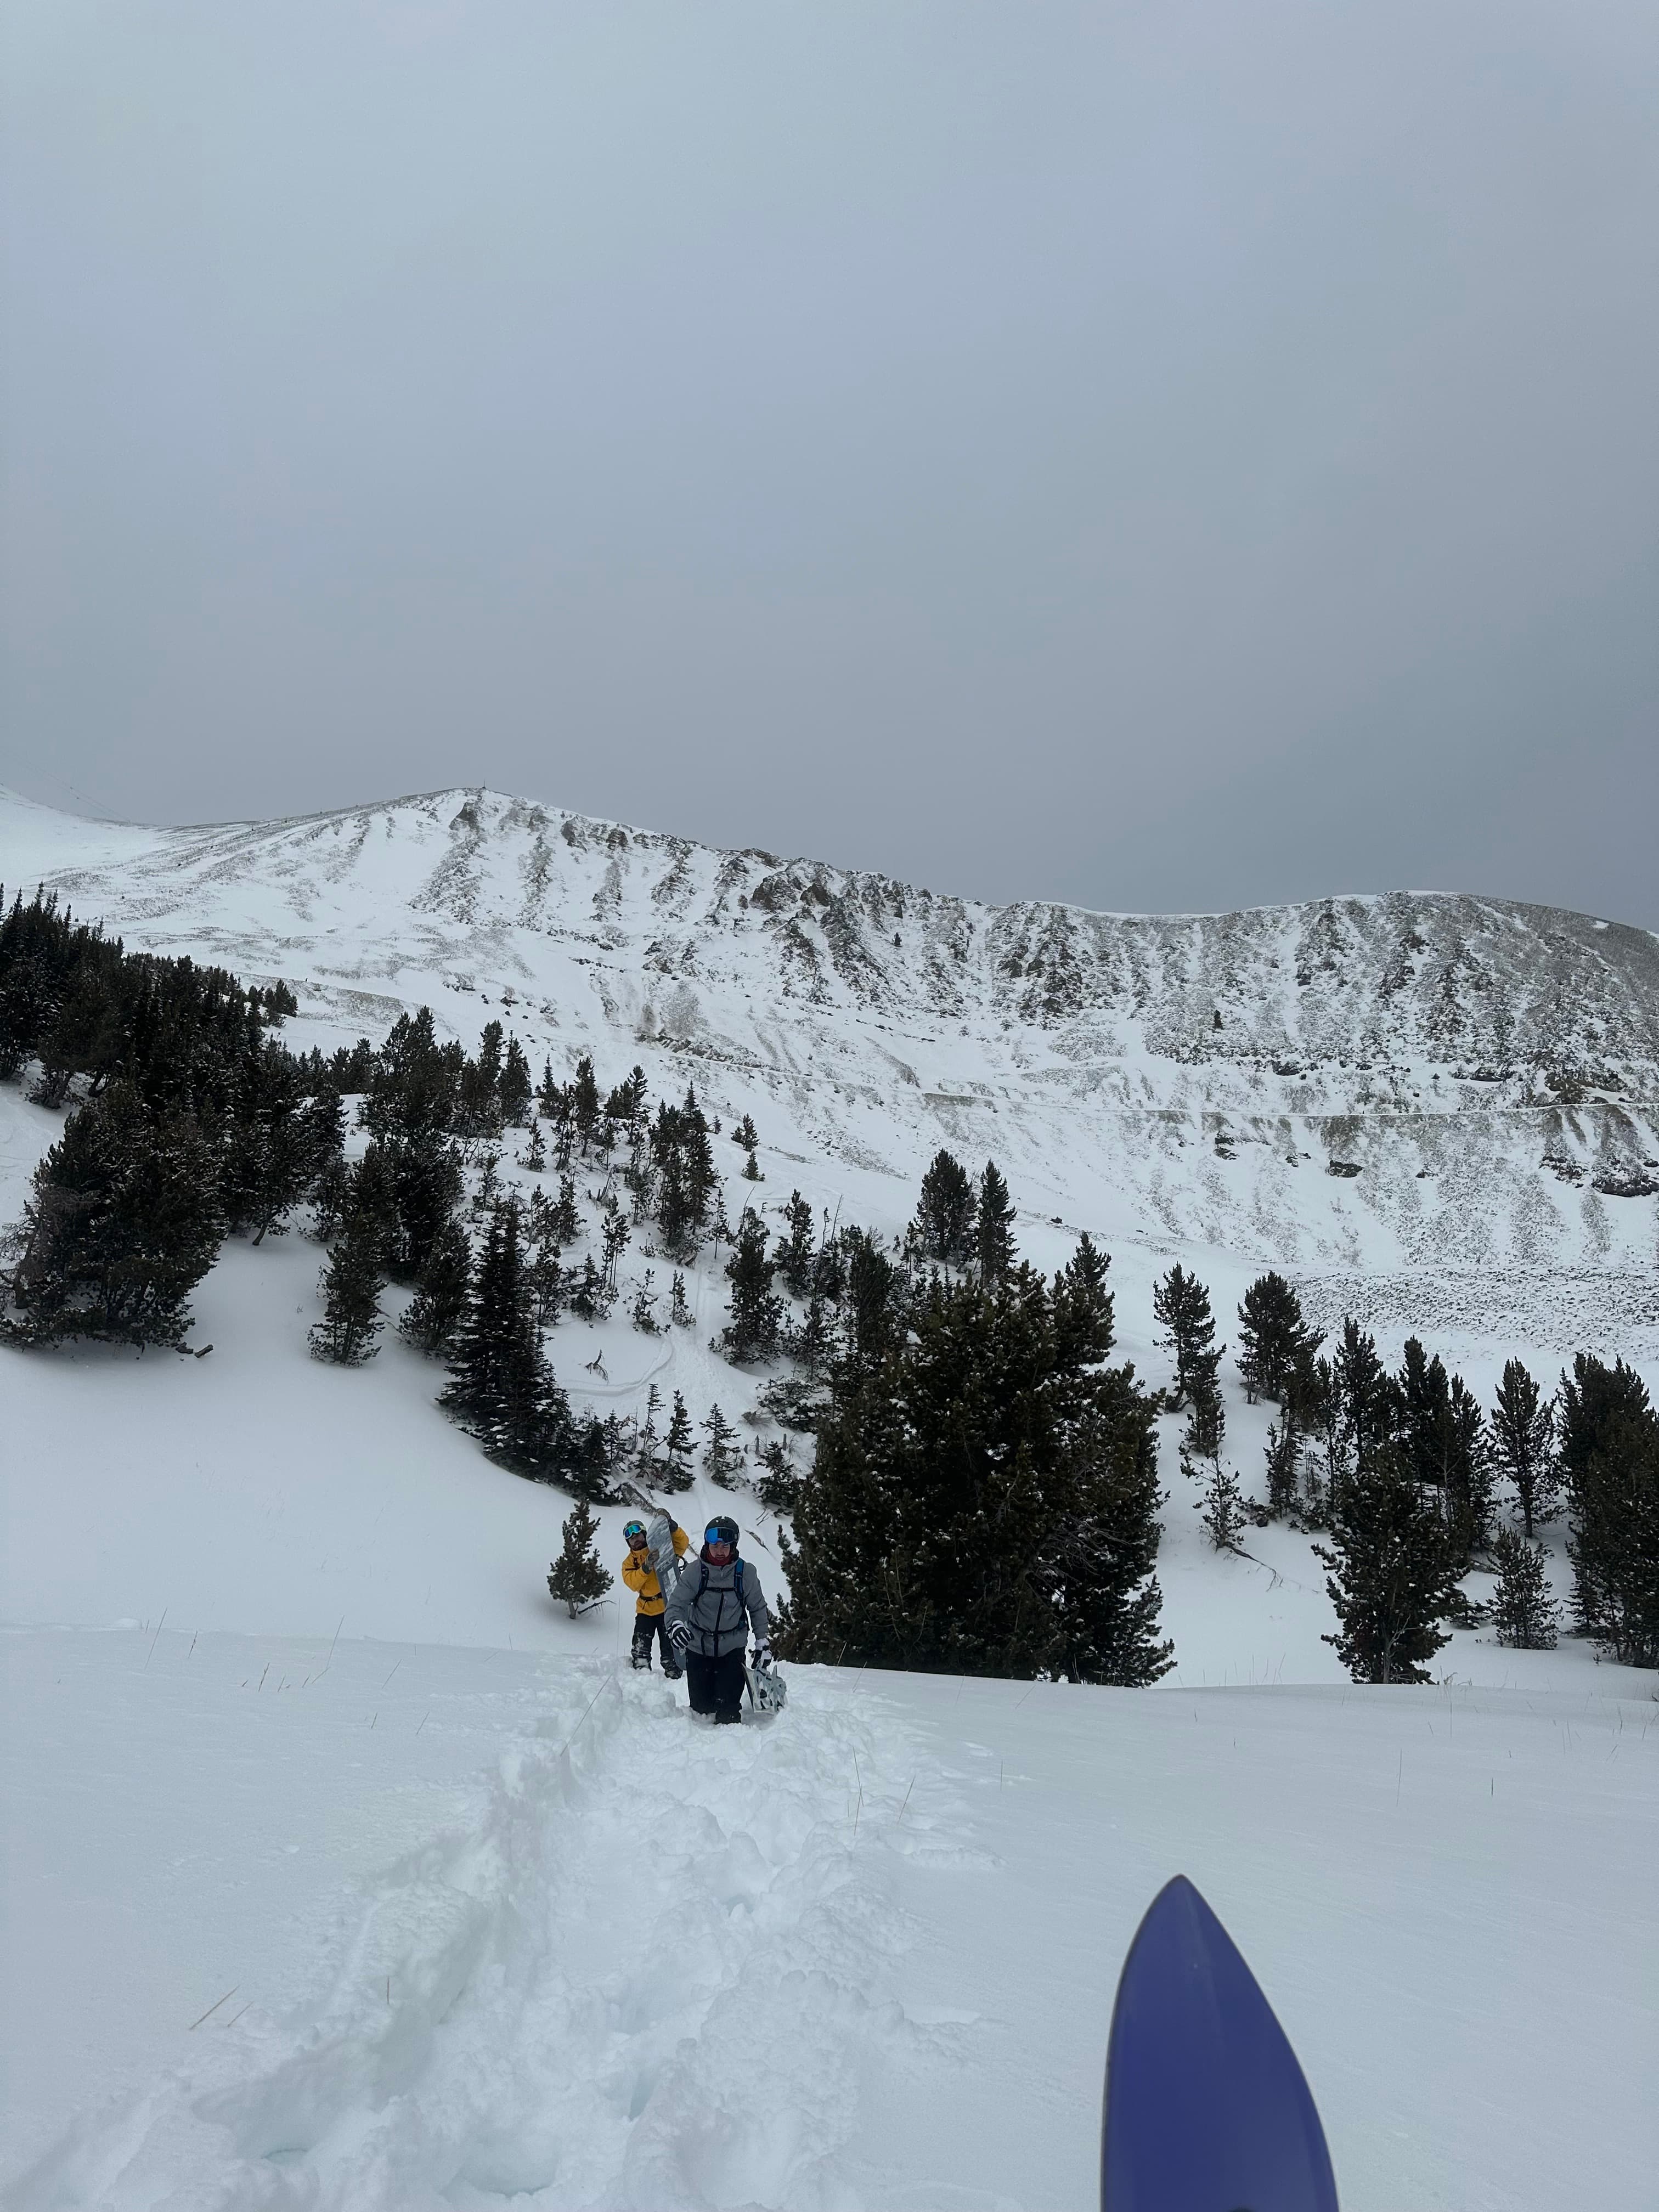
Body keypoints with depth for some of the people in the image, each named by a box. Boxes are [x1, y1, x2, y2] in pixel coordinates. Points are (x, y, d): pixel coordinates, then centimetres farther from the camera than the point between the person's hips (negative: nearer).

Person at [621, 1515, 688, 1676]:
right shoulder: (629, 1563, 9)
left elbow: (683, 1543, -12)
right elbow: (633, 1584, -8)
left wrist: (672, 1527, -28)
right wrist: (645, 1569, -24)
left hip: (667, 1607, -3)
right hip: (645, 1610, 3)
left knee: (670, 1648, -3)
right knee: (640, 1650, -3)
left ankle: (673, 1676, 5)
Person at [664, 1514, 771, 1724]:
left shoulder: (746, 1573, -9)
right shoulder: (695, 1572, -12)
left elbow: (758, 1609, 5)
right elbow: (677, 1604, -13)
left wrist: (763, 1643, 5)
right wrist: (675, 1625, -35)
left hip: (732, 1649, 0)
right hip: (698, 1649, 0)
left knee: (728, 1707, -10)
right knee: (702, 1706, 7)